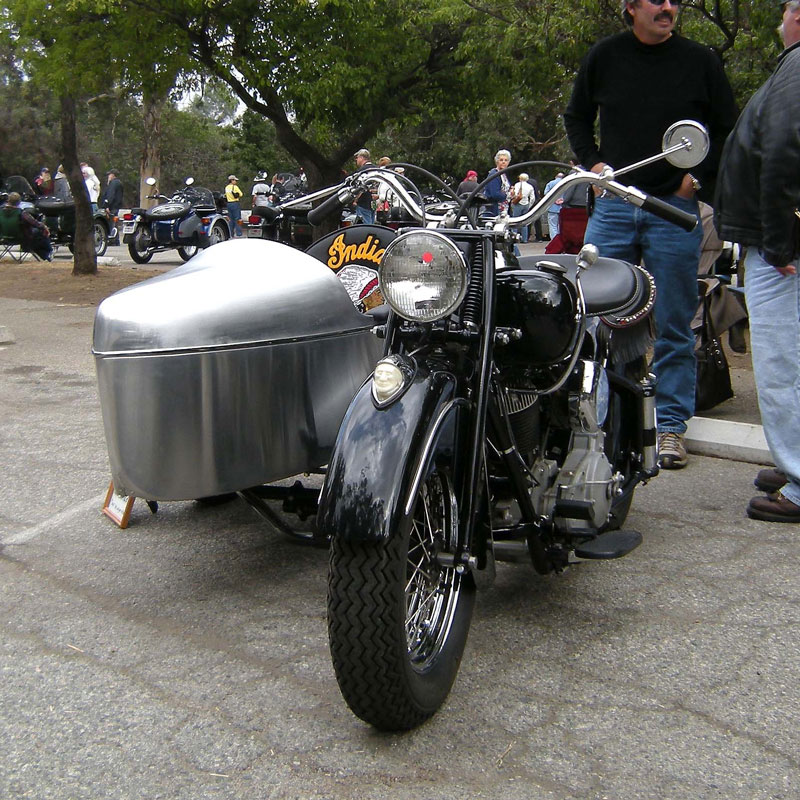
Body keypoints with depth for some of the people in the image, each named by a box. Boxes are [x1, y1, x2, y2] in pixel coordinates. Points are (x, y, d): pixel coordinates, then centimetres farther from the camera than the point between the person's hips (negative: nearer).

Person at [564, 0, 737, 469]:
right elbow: (577, 117, 21)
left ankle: (670, 425, 11)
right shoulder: (604, 56, 8)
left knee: (674, 326, 2)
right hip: (613, 204, 2)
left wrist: (699, 176, -2)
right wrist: (592, 162, 6)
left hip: (674, 207, -1)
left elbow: (729, 130, 10)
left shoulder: (700, 61, 4)